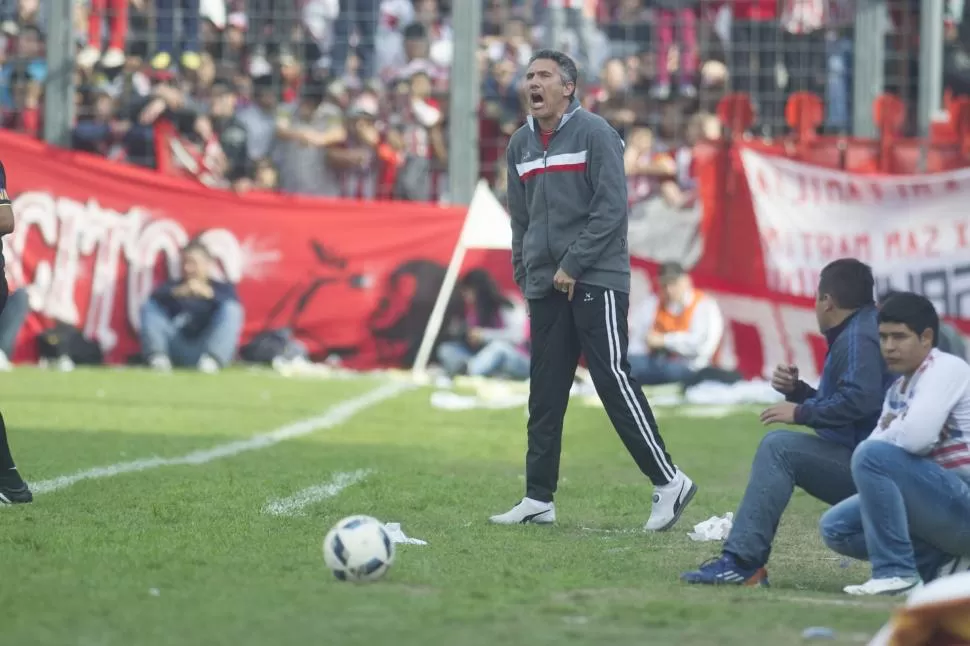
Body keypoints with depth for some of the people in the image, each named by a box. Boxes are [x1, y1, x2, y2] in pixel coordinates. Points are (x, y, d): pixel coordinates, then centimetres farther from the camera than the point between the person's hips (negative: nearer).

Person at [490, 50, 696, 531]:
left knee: (613, 380, -10)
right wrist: (524, 273, 9)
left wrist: (573, 265, -14)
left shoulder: (594, 133, -7)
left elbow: (611, 208, -12)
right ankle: (538, 499, 9)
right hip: (545, 288, 6)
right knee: (545, 396, 6)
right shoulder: (520, 144, 13)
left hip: (595, 280, -6)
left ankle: (668, 482, -4)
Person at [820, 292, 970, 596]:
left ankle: (896, 572, -20)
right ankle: (938, 562, 3)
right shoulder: (898, 390, 16)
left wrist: (886, 434, -6)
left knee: (873, 454, -26)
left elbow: (916, 437, -27)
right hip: (939, 504, 9)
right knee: (835, 527, 5)